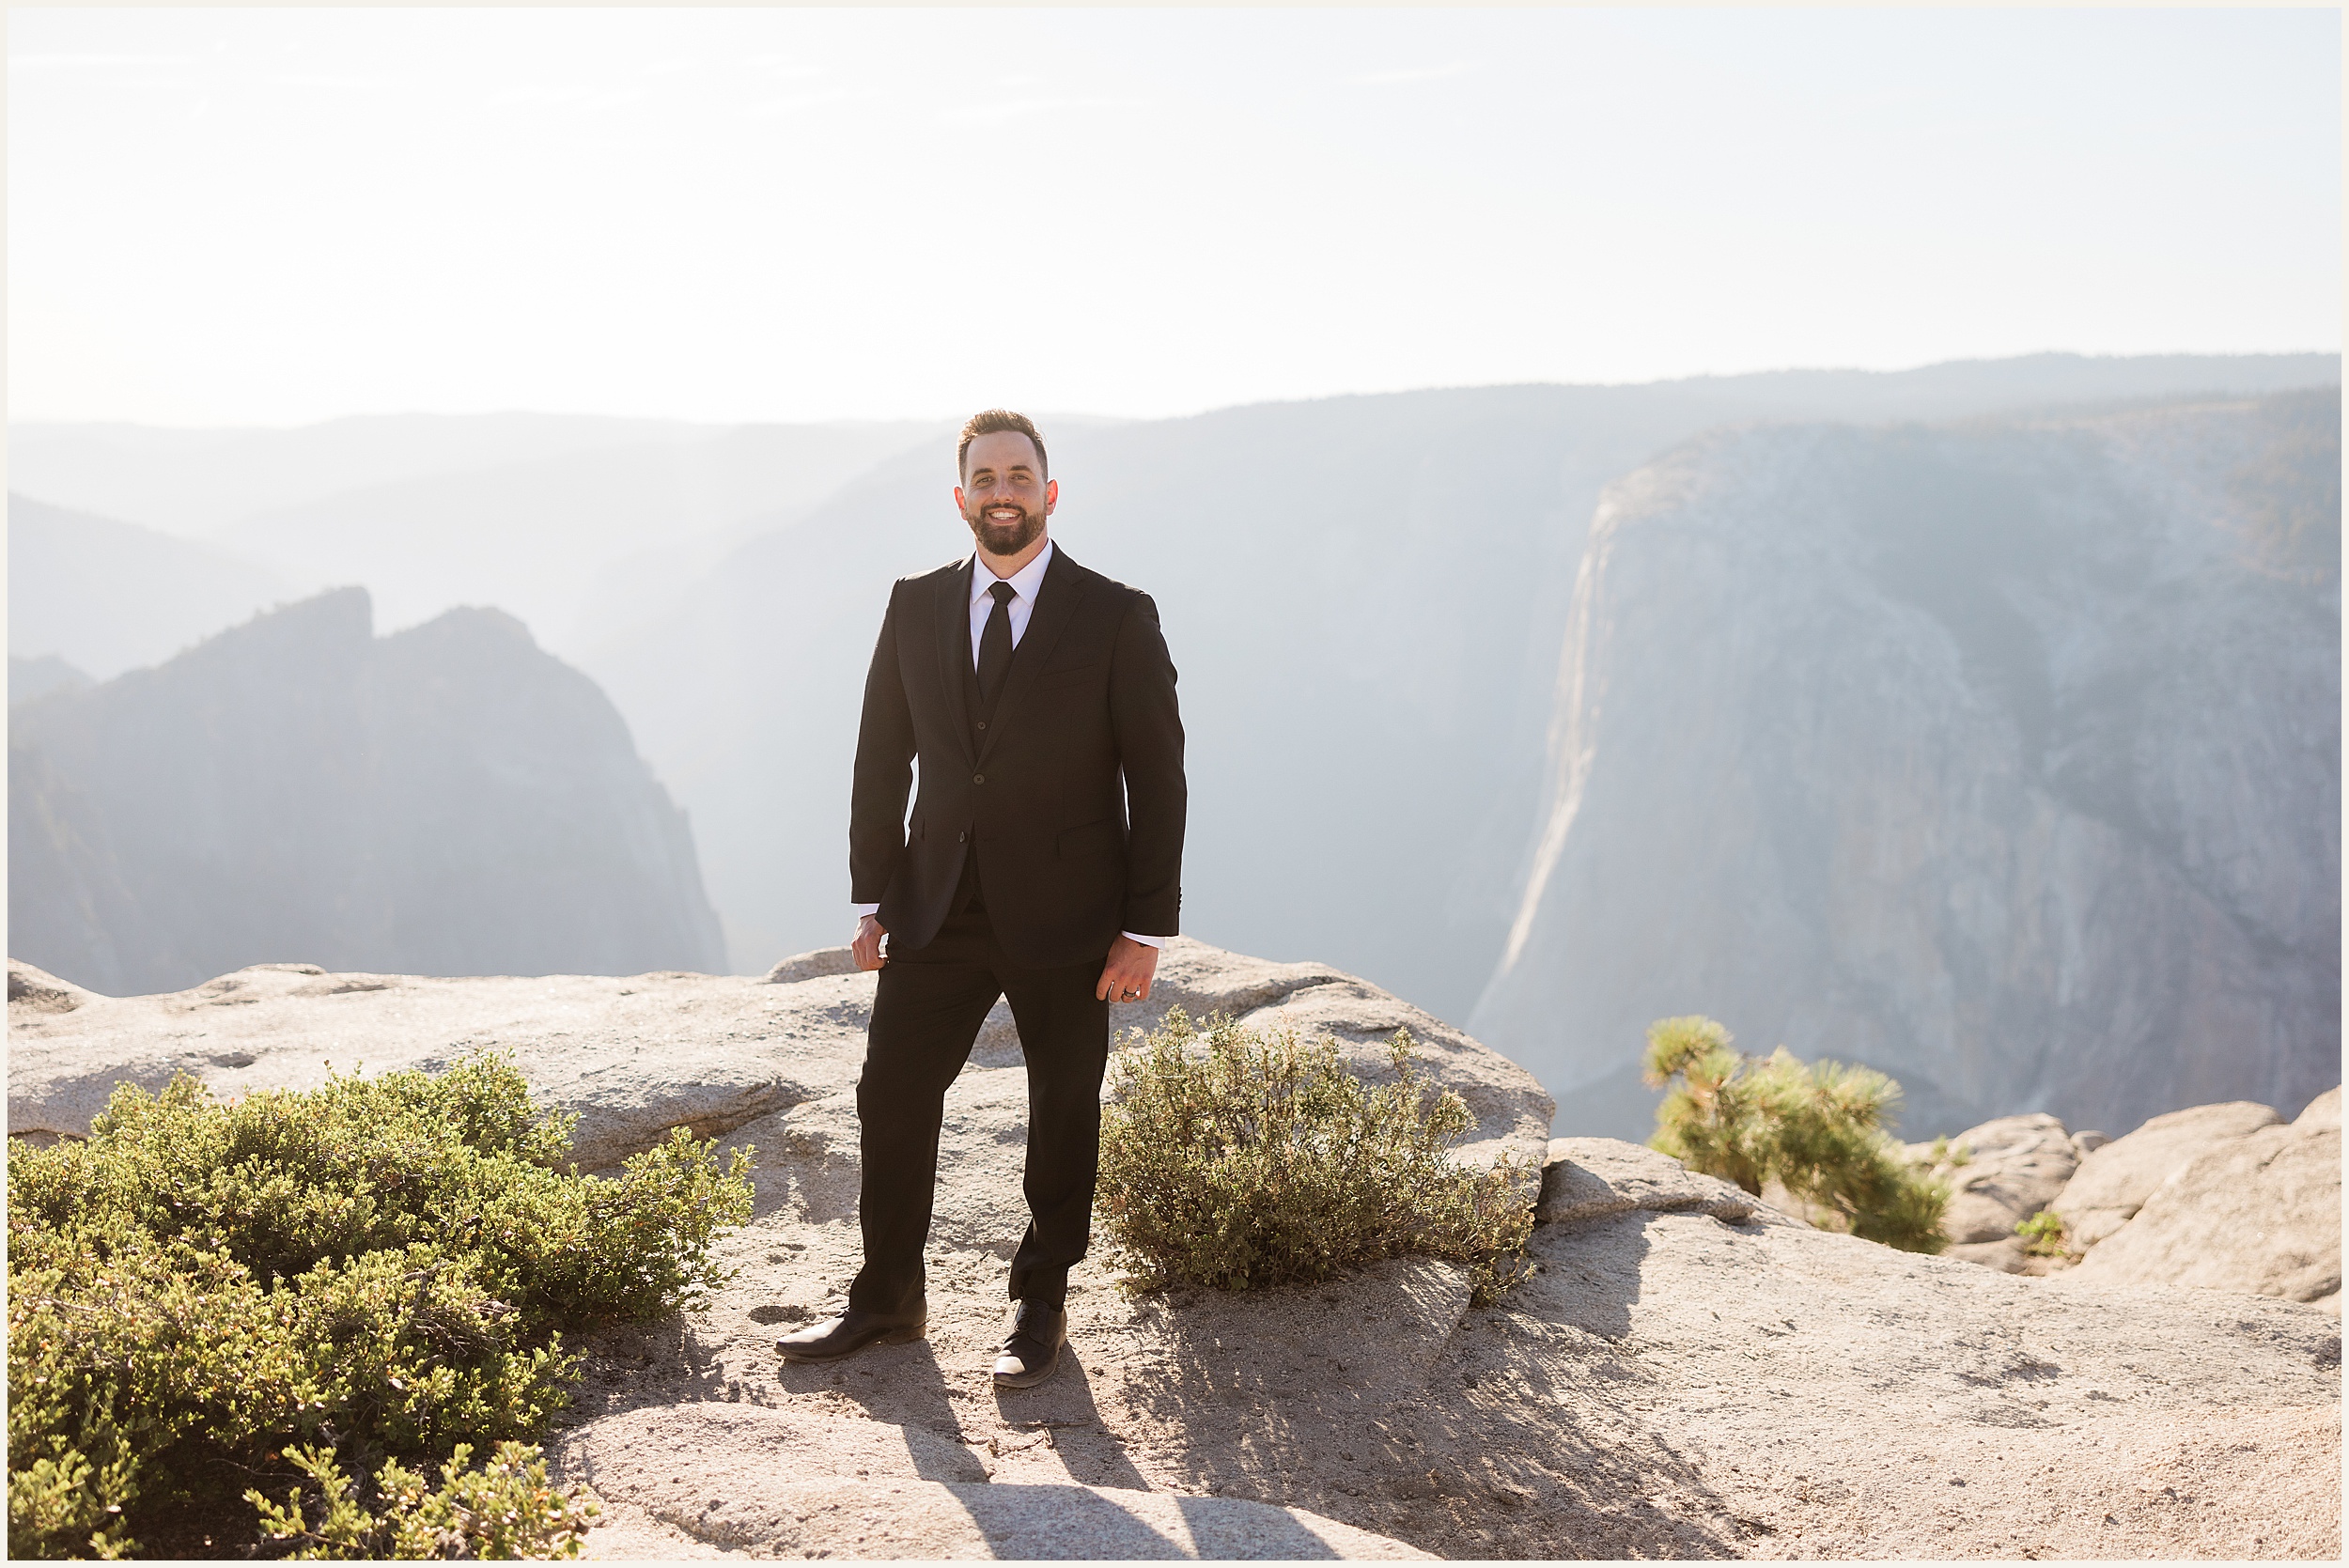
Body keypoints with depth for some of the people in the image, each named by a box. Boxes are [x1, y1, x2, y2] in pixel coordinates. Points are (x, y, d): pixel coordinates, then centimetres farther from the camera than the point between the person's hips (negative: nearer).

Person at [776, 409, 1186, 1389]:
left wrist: (1146, 928, -10)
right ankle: (886, 1302, 26)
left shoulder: (1116, 618, -7)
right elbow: (882, 759, 9)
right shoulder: (916, 607, 4)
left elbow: (1157, 779, -6)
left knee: (1063, 1116, 10)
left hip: (1065, 916, -3)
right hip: (940, 912, 3)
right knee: (892, 1095, 8)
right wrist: (872, 895, 5)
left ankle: (1041, 1309, 28)